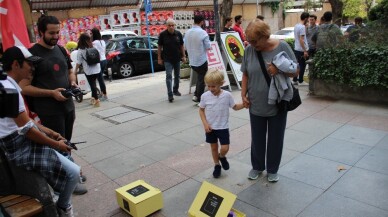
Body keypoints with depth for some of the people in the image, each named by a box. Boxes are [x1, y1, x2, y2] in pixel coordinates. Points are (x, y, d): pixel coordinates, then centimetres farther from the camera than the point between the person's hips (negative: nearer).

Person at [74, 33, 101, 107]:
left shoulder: (80, 50, -8)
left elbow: (79, 62, -7)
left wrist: (76, 70, 3)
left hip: (89, 70, -4)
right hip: (97, 69, 4)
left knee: (92, 84, 0)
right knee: (93, 84, 17)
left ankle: (96, 100, -3)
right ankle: (93, 97, 23)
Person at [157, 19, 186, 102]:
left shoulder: (178, 34, -1)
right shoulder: (162, 34, -7)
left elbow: (181, 46, 7)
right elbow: (159, 47, -2)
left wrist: (184, 56, 4)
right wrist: (159, 58, -4)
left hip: (177, 58, 4)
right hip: (167, 59, -3)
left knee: (177, 75, 14)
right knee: (169, 76, -11)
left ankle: (175, 90, 33)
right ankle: (170, 94, -11)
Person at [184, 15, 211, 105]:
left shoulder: (188, 32, 1)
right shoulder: (203, 32, -16)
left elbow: (185, 46, 9)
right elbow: (208, 47, -10)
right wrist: (205, 47, 10)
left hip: (192, 61, 6)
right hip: (201, 60, -6)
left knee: (199, 77, 25)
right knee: (202, 80, 7)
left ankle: (196, 95, 23)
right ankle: (199, 99, 11)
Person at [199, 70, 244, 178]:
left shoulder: (227, 95, -12)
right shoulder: (205, 96, -11)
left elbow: (235, 107, 2)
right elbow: (201, 110, 0)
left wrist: (244, 104, -16)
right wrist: (205, 123, -10)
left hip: (223, 127, -1)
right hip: (210, 127, 1)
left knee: (225, 148, -4)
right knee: (214, 147, 14)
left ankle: (222, 157, 32)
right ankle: (217, 165, 35)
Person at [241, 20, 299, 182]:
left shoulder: (282, 47, -10)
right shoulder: (249, 50, -5)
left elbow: (296, 71, -5)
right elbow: (245, 74, 4)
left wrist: (279, 69, -23)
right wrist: (243, 95, -2)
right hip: (256, 104, 1)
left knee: (275, 138, 13)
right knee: (257, 138, 15)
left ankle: (272, 169, 33)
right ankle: (257, 166, 37)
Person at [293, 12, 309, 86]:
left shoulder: (296, 25, 9)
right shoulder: (302, 27, -18)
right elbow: (301, 40, -22)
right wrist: (305, 51, -21)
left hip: (296, 49, 9)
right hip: (301, 50, -9)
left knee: (297, 64, 14)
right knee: (302, 65, 2)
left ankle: (295, 80, 19)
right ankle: (300, 81, 9)